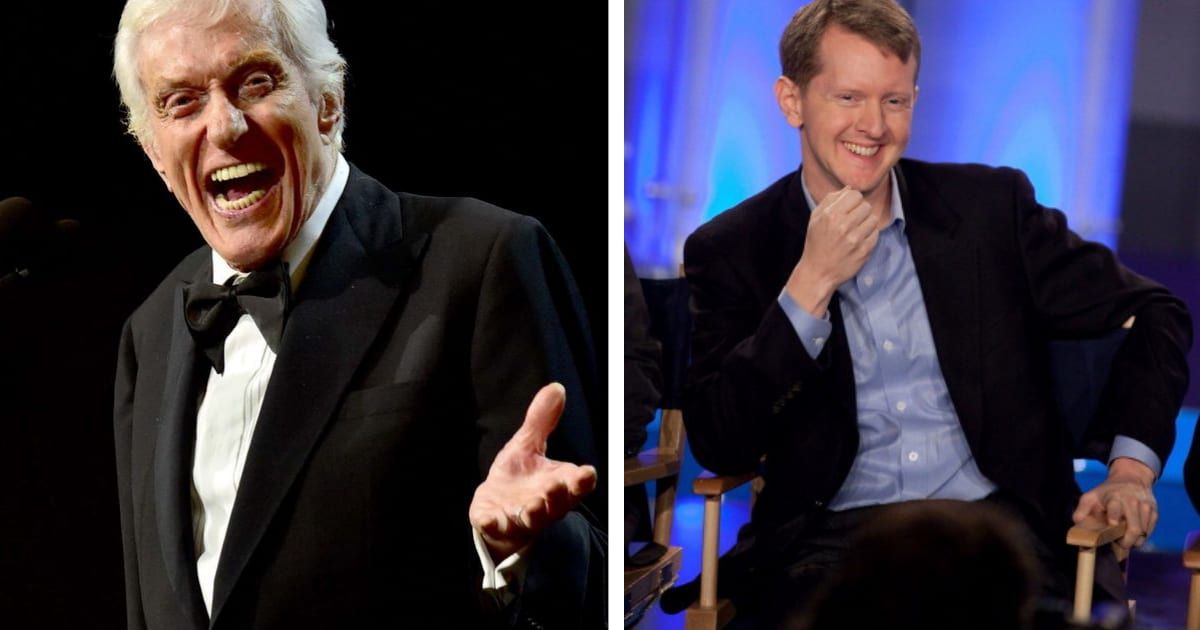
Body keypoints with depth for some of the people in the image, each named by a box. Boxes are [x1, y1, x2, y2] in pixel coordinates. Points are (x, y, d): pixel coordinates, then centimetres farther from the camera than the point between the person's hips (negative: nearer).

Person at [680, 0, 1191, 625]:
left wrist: (1131, 471, -2)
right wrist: (812, 282, -10)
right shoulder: (730, 250, 5)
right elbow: (718, 448, -4)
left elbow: (1154, 315, 13)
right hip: (832, 535, -1)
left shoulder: (992, 205, 8)